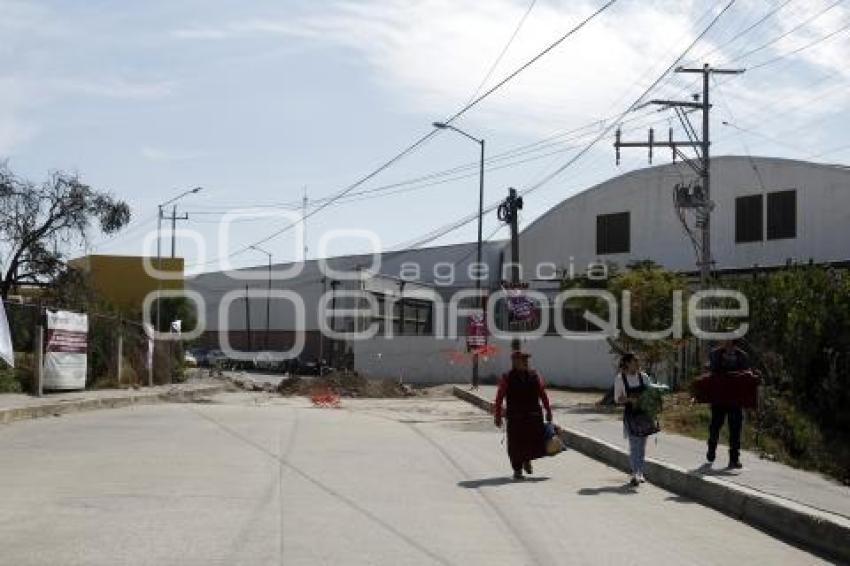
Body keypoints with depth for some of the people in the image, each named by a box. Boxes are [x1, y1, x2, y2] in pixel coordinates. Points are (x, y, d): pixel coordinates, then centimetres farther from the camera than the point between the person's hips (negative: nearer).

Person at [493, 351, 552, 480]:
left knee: (538, 445, 0)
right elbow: (499, 398, -2)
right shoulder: (507, 378, -2)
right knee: (516, 446, 0)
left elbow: (543, 395, 12)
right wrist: (497, 416, -4)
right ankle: (517, 470, 19)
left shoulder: (534, 376, 8)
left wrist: (548, 412, 10)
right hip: (515, 419, -3)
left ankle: (527, 460, 30)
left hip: (534, 417, 3)